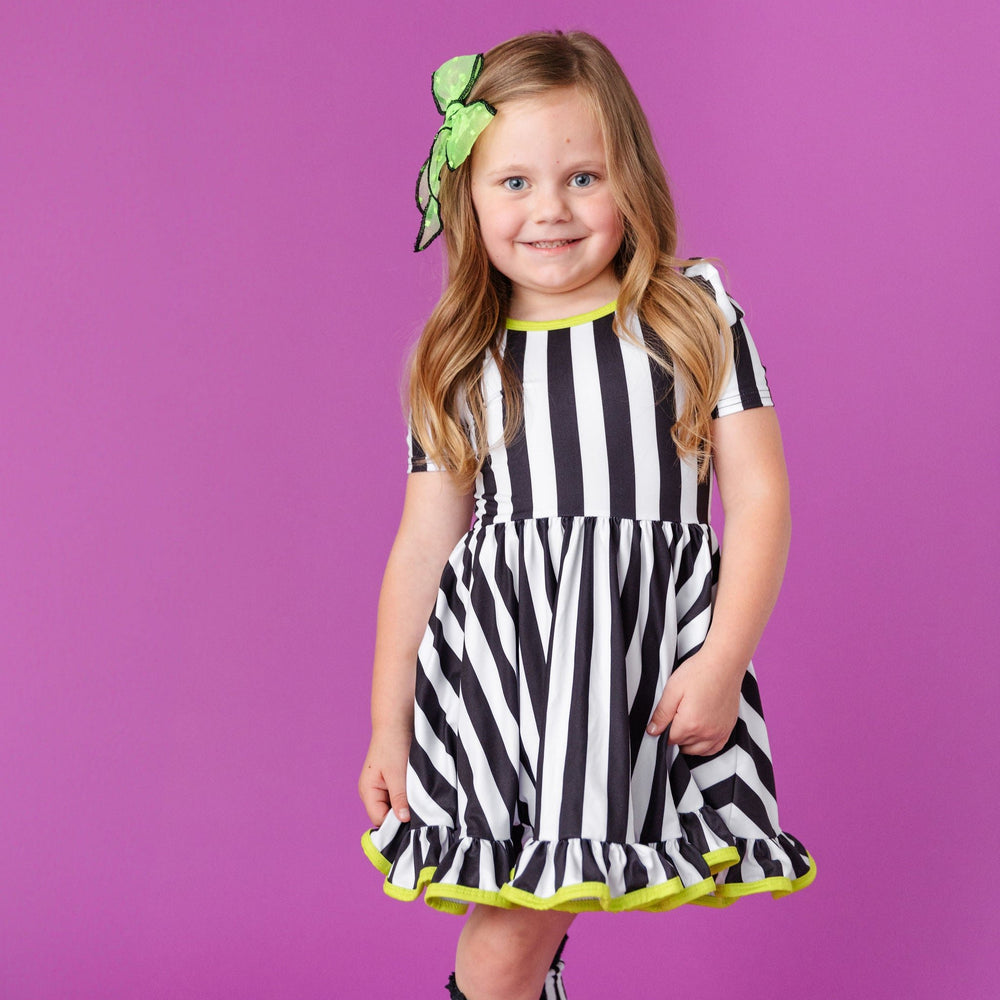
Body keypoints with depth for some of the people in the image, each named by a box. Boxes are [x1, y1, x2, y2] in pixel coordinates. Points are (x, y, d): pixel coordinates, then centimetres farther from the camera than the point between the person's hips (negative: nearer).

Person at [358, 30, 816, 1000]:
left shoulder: (696, 319, 3)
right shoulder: (462, 364, 7)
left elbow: (758, 492, 0)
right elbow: (421, 547, 8)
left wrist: (723, 660, -9)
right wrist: (388, 726, 8)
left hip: (648, 662, -1)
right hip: (498, 663, 1)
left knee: (538, 902, -1)